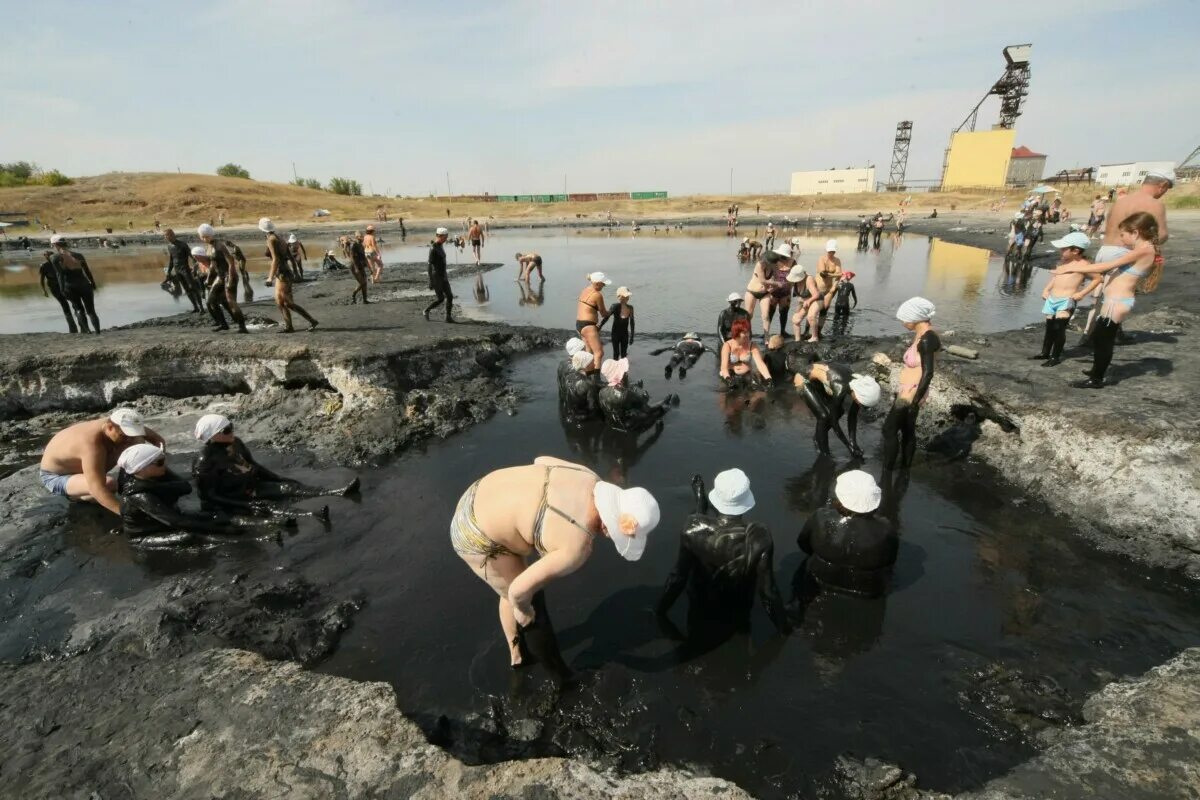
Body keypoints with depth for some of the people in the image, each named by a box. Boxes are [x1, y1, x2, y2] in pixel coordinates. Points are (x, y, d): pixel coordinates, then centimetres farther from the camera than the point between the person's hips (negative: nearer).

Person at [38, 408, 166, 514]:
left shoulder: (120, 425, -20)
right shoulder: (93, 445, -40)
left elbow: (158, 440, -6)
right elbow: (97, 489, -45)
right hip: (54, 477, -7)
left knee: (137, 441, -12)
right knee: (109, 484, -36)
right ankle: (73, 494, -5)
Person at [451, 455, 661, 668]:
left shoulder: (590, 479, -6)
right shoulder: (577, 547, -26)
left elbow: (541, 460, 10)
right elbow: (519, 590, -22)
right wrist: (522, 610, -1)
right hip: (479, 537, -8)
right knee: (531, 604, 12)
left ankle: (518, 655, 50)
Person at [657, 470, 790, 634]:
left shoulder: (695, 528, -32)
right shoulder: (759, 538, -35)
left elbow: (677, 576, -19)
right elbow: (767, 589, -24)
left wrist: (660, 610, -1)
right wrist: (783, 625, -5)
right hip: (739, 611, 0)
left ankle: (700, 500, 43)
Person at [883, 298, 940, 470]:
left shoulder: (926, 339, -23)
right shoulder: (923, 334, 6)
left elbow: (928, 374, -25)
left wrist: (915, 401, -22)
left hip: (911, 393, -9)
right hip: (908, 390, 9)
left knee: (889, 430, 0)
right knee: (907, 431, 17)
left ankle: (887, 472, 9)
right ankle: (904, 469, 29)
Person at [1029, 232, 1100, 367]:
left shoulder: (1083, 264, -8)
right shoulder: (1062, 261, 11)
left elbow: (1097, 278, -6)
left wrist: (1082, 293, -12)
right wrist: (1046, 289, 13)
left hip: (1066, 300, -7)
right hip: (1052, 299, 7)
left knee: (1058, 328, -9)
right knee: (1049, 327, 12)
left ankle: (1056, 357, 0)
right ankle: (1045, 353, 23)